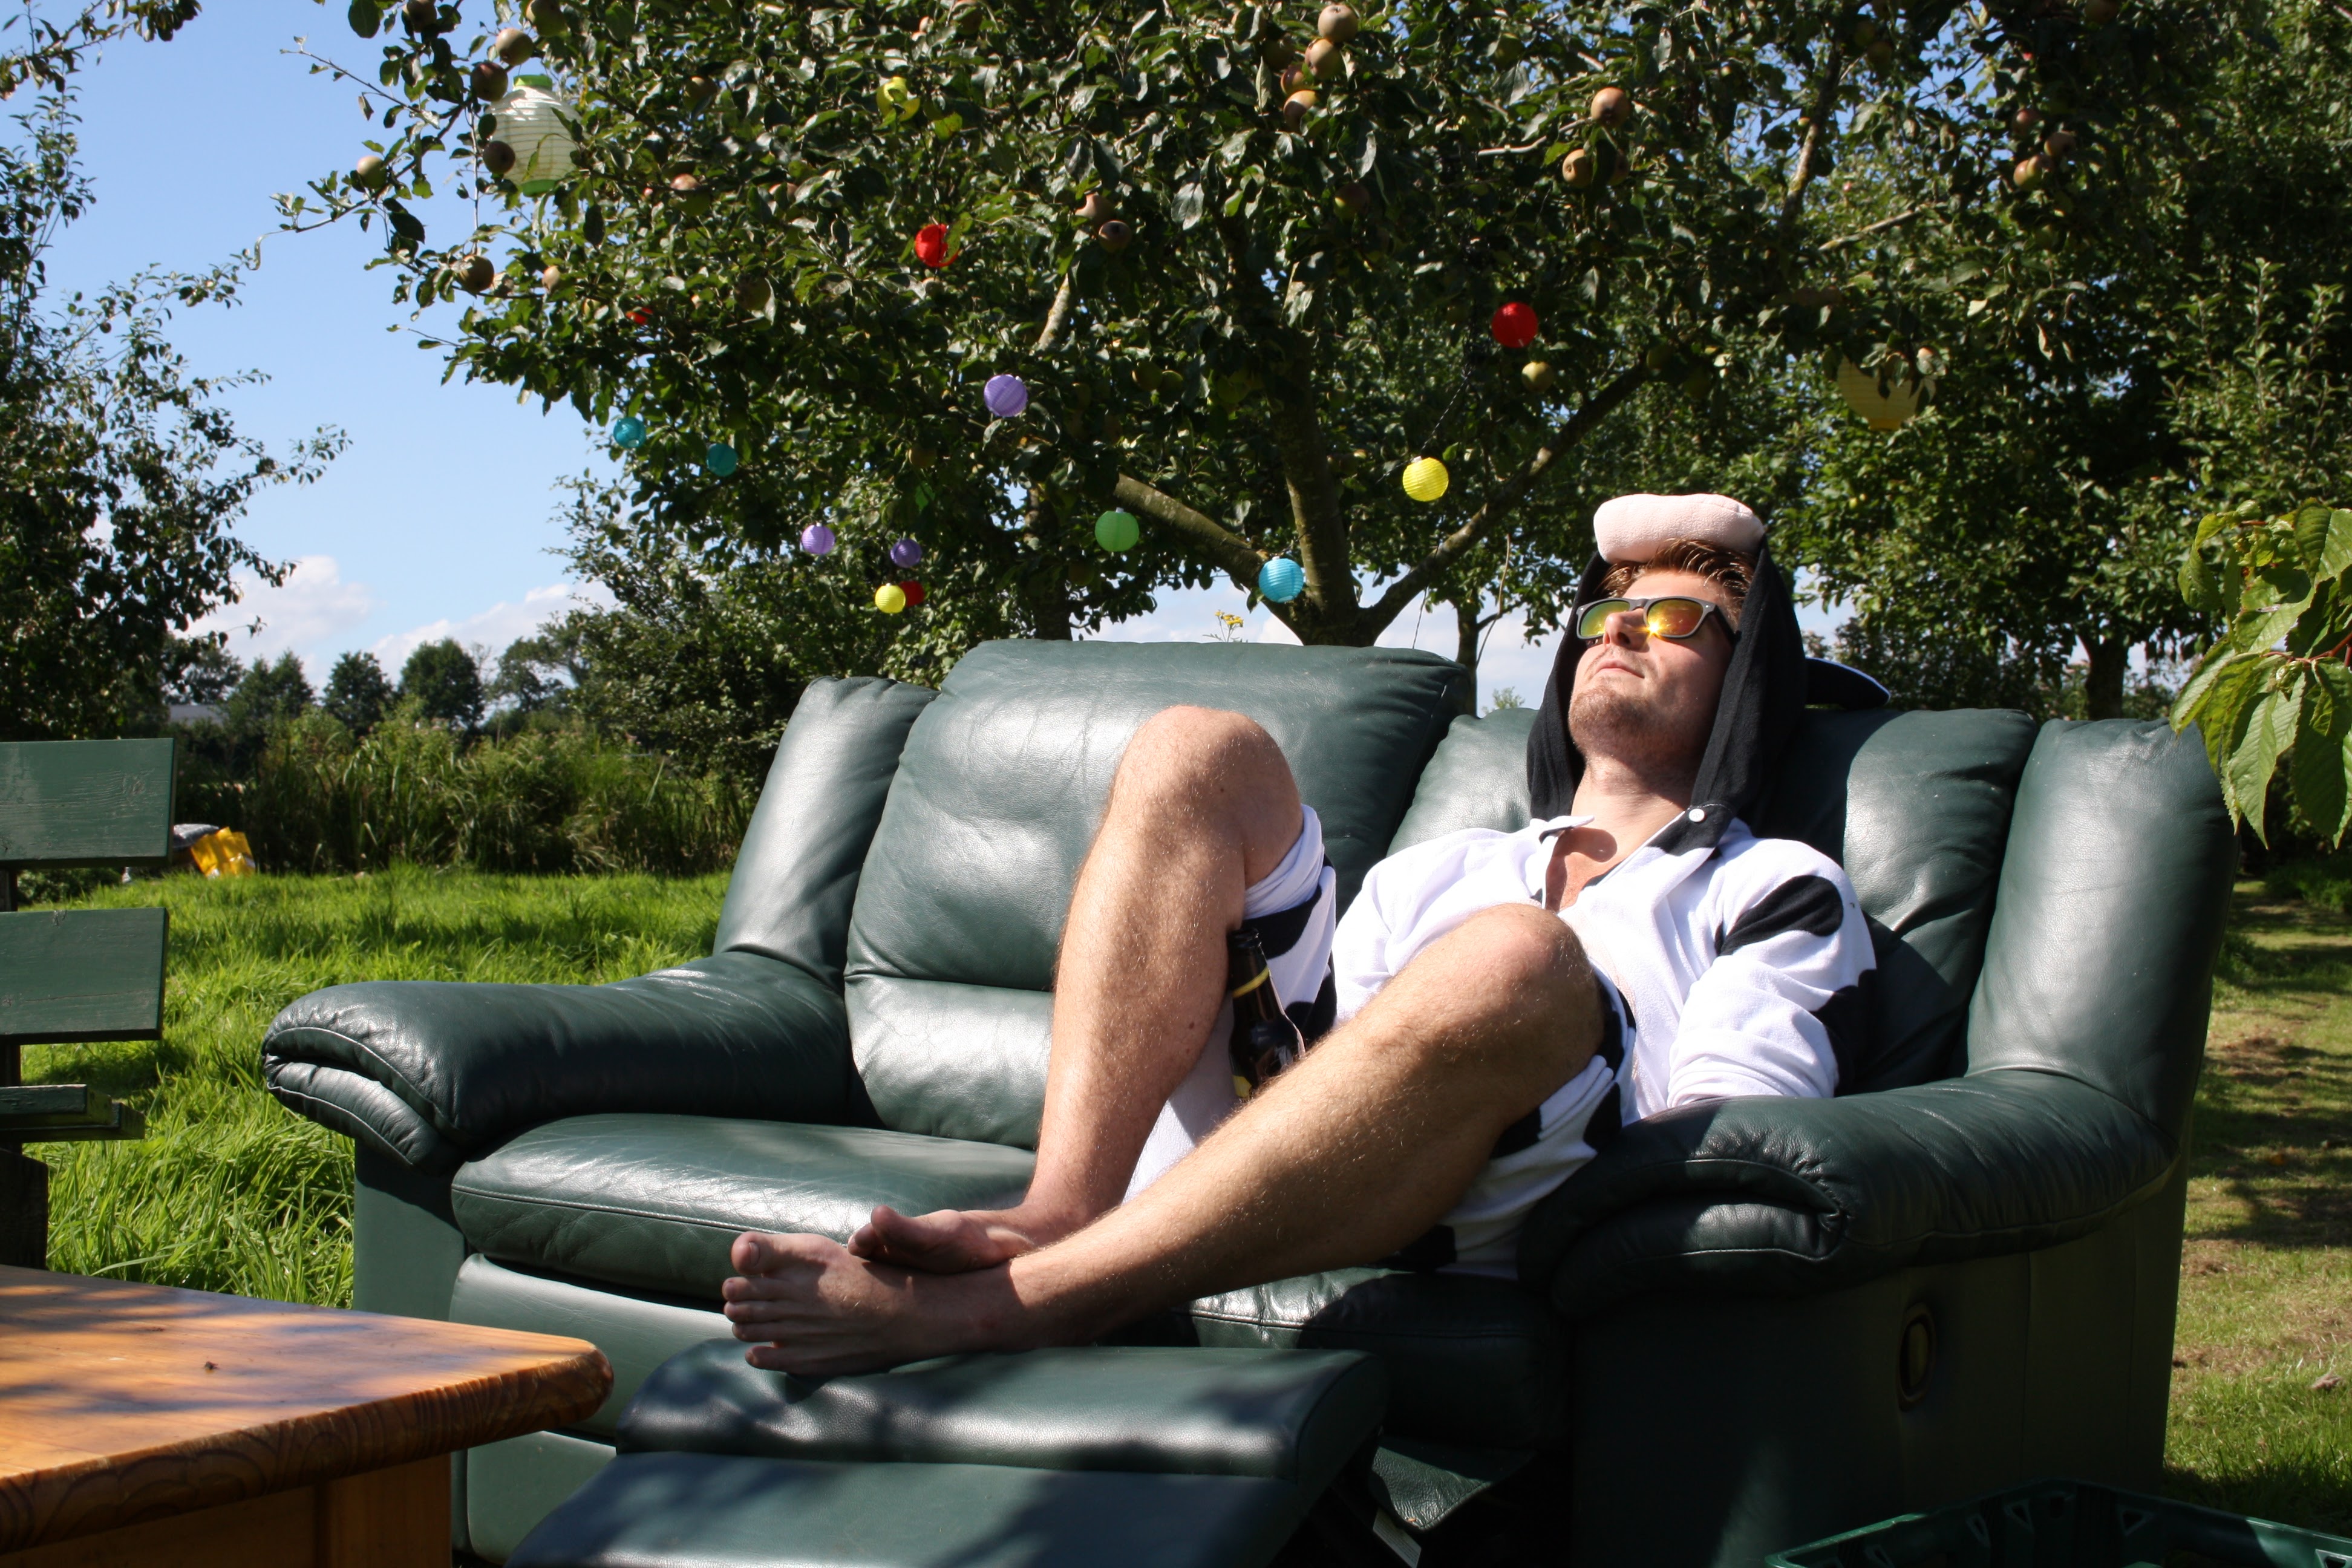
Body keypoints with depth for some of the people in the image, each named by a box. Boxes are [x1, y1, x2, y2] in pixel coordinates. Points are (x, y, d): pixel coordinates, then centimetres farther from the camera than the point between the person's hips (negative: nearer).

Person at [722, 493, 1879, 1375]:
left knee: (1512, 960, -36)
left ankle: (1002, 1303, -37)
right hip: (1220, 1186, 4)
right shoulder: (1441, 866, 36)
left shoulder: (1783, 890, 21)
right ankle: (1059, 1213, -28)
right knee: (1199, 754, -5)